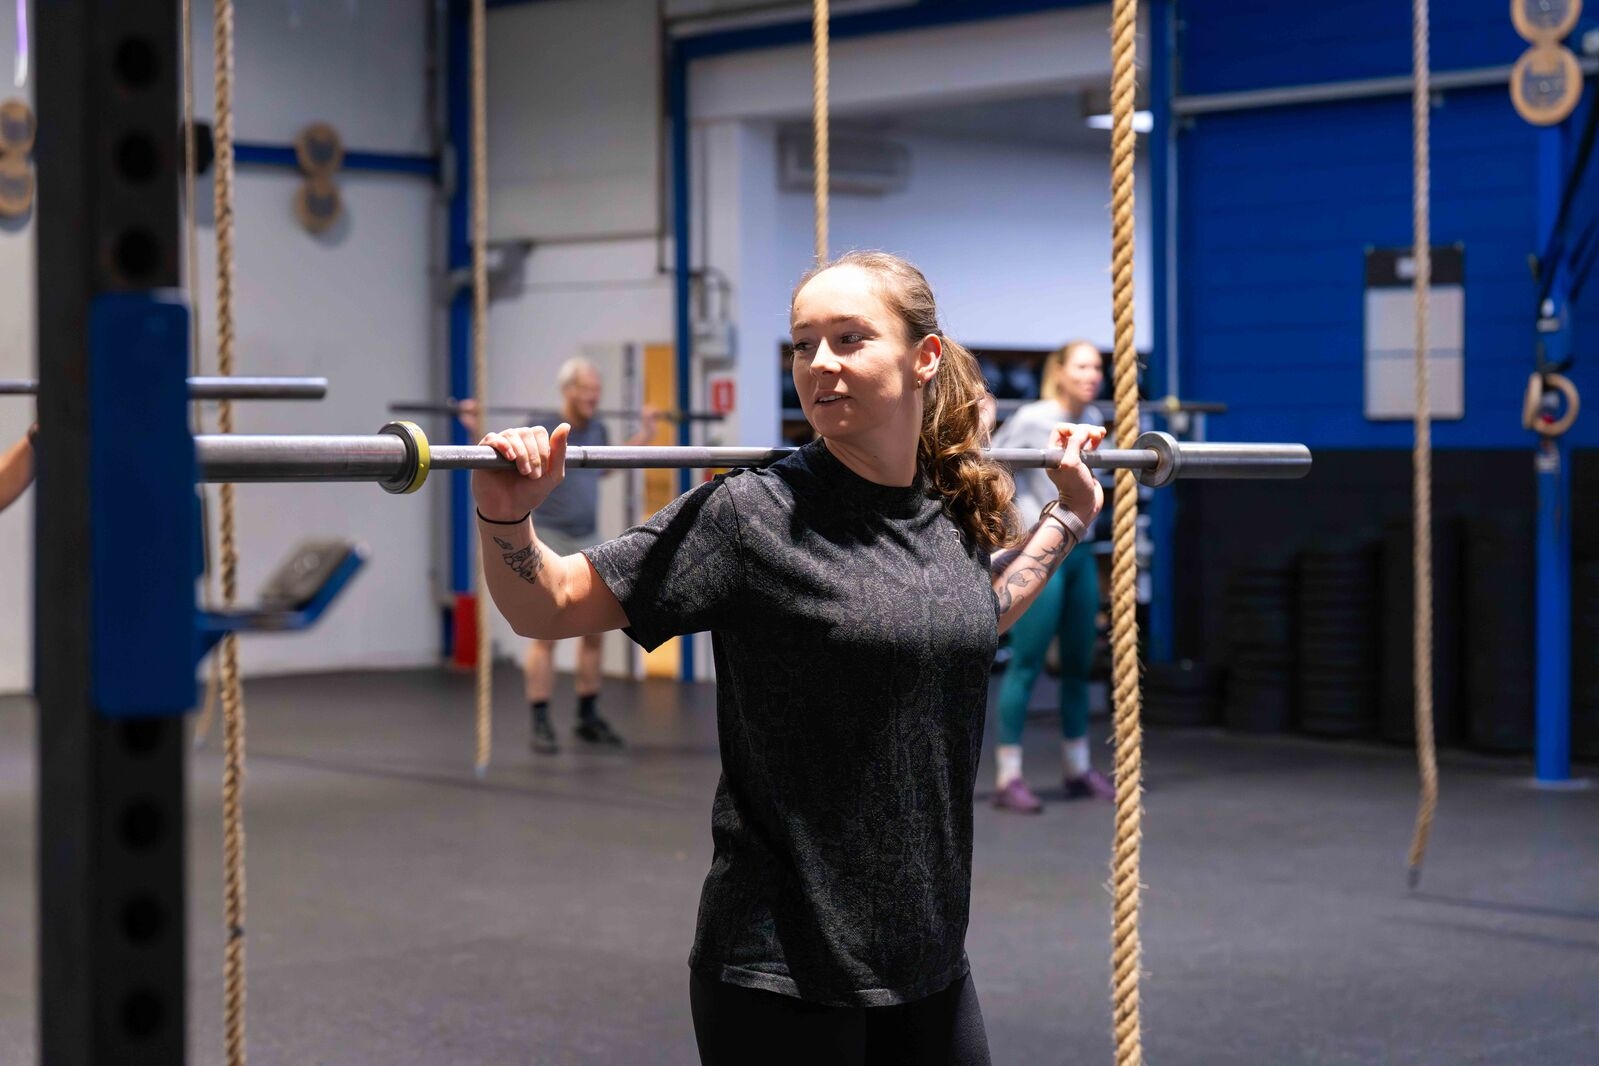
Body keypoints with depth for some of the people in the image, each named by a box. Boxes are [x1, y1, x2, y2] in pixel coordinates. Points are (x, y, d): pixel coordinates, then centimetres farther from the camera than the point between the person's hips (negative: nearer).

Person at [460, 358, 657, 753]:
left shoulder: (598, 430, 6)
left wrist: (644, 434, 27)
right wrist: (477, 430, -18)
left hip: (589, 542, 6)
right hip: (549, 543, -6)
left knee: (595, 632, 8)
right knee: (546, 635, -6)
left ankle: (588, 718, 18)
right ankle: (540, 724, -1)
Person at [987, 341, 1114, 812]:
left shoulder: (1092, 419, 7)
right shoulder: (1031, 420, -13)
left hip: (1080, 554, 7)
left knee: (1078, 664, 13)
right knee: (1026, 665, -6)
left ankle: (1079, 769, 25)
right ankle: (1008, 778, -2)